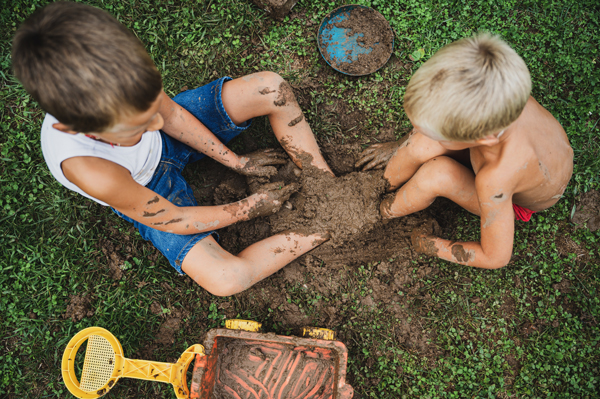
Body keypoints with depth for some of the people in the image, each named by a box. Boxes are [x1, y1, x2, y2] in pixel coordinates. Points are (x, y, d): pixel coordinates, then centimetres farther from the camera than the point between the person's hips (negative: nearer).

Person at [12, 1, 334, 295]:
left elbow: (170, 114, -9)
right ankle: (325, 228, -10)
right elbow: (173, 220, -25)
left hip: (169, 138, 4)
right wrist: (250, 208, -16)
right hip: (148, 193, -4)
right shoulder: (92, 174, -42)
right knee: (224, 280, -26)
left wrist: (236, 161, -5)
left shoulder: (111, 81, -31)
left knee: (271, 88, -17)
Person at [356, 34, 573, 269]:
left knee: (435, 174, -30)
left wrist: (431, 246, -16)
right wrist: (399, 147, 5)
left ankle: (385, 212, 3)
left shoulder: (496, 180, -49)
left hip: (522, 203, -5)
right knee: (421, 147, -21)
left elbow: (496, 257, -31)